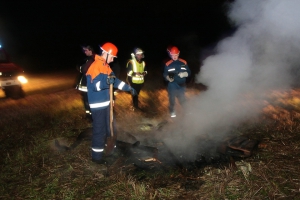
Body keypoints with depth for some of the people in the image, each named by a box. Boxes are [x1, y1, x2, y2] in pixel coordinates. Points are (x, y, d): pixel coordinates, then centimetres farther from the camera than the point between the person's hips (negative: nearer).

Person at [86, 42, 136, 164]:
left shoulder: (106, 66, 12)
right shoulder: (95, 67, -19)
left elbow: (115, 81, 17)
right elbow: (94, 85, -26)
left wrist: (129, 88, 15)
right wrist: (107, 81, -41)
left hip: (106, 103, 10)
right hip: (98, 105, -9)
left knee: (107, 128, 21)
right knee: (99, 130, -3)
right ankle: (96, 156, 9)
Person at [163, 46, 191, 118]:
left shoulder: (183, 62, -2)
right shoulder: (168, 64, -4)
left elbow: (189, 72, 3)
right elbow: (165, 74, -1)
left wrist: (184, 74, -17)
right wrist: (168, 78, -22)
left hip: (181, 86, 1)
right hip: (172, 86, -1)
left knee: (182, 100, 14)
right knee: (172, 100, 12)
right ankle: (172, 112, 34)